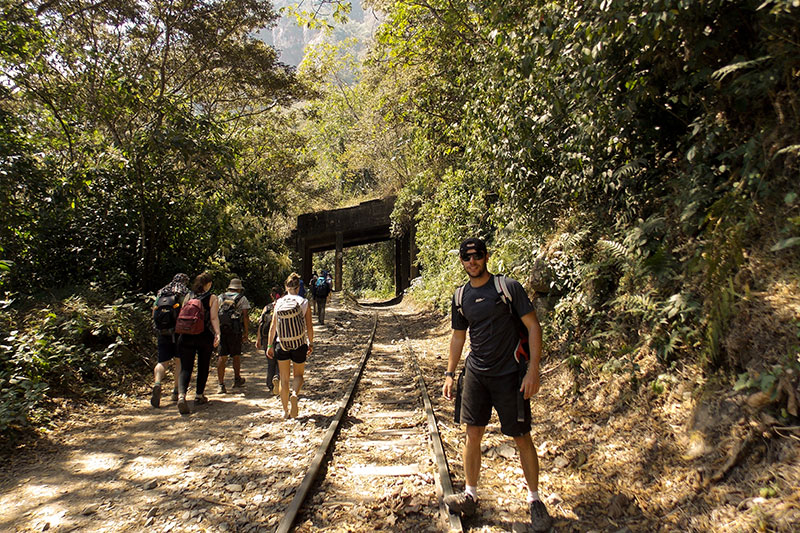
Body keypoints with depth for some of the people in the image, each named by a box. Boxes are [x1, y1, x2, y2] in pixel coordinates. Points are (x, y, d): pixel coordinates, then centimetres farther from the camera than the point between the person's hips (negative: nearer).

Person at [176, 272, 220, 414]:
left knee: (185, 367, -1)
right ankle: (199, 396, 26)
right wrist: (217, 333, -16)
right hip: (205, 336, -2)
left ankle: (181, 395, -23)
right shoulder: (212, 298, 0)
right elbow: (214, 318, -11)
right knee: (203, 366, 16)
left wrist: (182, 333, 22)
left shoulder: (189, 296, 9)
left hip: (186, 336, 2)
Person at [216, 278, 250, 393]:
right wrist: (246, 332, 1)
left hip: (220, 329, 2)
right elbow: (245, 316, -2)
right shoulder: (242, 298, 6)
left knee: (222, 357, 3)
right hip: (235, 331, -2)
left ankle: (221, 384, -1)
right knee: (236, 355, 14)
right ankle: (237, 379, 30)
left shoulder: (220, 297, 15)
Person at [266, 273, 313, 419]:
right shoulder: (304, 302, -4)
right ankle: (295, 394, -13)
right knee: (298, 375, 17)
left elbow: (273, 326, 2)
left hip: (282, 345, 1)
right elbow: (309, 327, -3)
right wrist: (311, 343, 9)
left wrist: (270, 345, 10)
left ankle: (285, 411, 16)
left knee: (284, 378, 13)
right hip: (299, 345, -1)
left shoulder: (278, 303, 0)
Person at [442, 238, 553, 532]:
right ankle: (470, 495, 26)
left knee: (522, 439, 6)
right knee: (473, 435, 9)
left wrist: (533, 371, -15)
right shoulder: (460, 297, 6)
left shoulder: (509, 287, -9)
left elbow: (533, 326, -9)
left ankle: (534, 499, 26)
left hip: (509, 375, -4)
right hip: (475, 374, 4)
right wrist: (450, 373, 12)